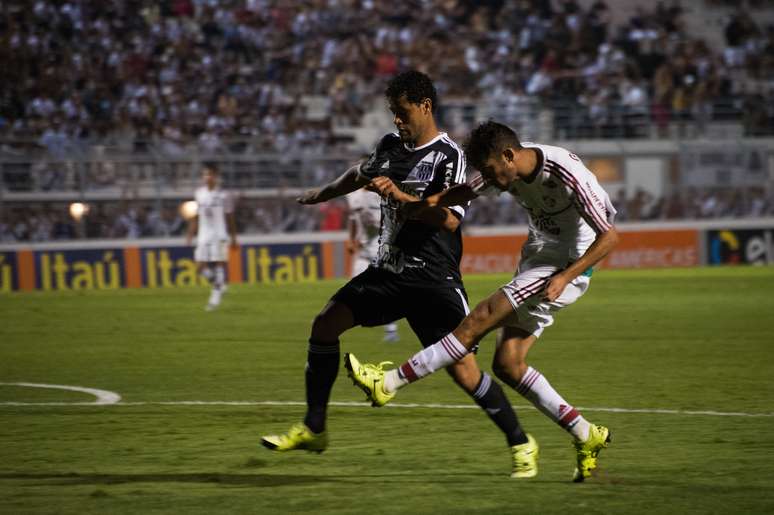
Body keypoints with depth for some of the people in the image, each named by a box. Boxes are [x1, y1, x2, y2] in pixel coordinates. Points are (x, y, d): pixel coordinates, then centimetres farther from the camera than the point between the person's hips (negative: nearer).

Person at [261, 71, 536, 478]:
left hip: (434, 280, -7)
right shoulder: (390, 146, 11)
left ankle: (520, 444, 3)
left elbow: (449, 219, -23)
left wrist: (400, 196, -29)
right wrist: (322, 194, 49)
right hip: (388, 271, 7)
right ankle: (313, 429, 4)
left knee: (463, 372, -13)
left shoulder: (448, 156, -11)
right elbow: (361, 173, 33)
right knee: (325, 323, -5)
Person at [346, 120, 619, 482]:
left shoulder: (566, 174, -26)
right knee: (507, 364, 1)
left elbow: (609, 237, -23)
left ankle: (389, 382, -16)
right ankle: (586, 437, 8)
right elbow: (467, 192, 10)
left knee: (479, 320, -18)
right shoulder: (505, 166, -3)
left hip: (566, 267, -9)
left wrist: (563, 278, -30)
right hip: (536, 258, 9)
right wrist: (429, 202, -11)